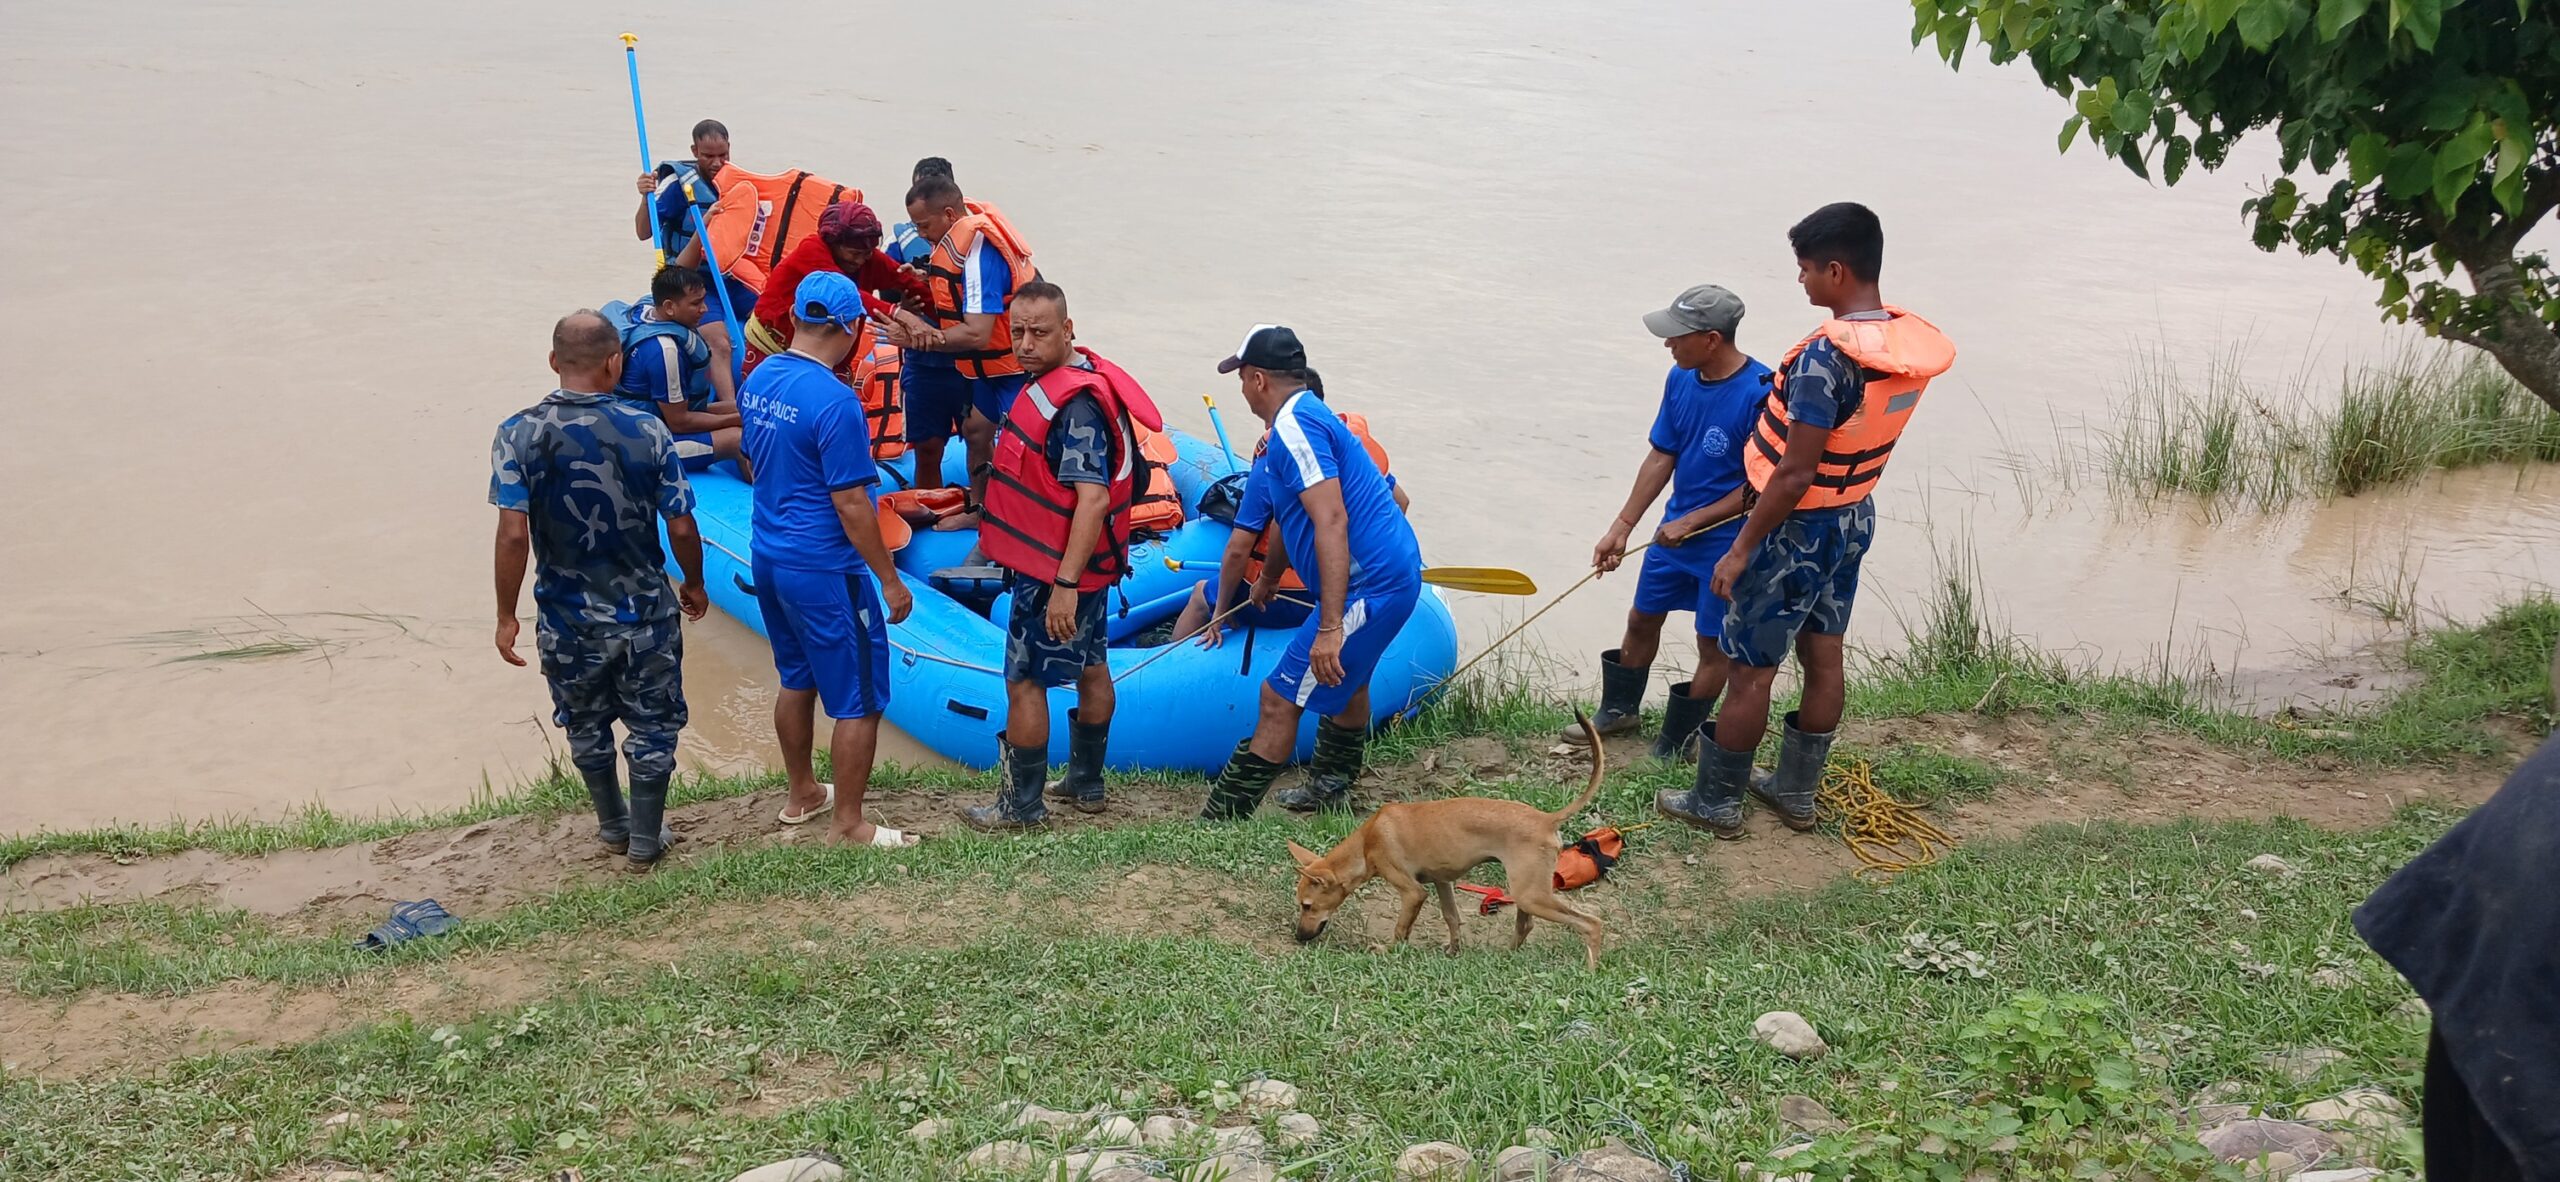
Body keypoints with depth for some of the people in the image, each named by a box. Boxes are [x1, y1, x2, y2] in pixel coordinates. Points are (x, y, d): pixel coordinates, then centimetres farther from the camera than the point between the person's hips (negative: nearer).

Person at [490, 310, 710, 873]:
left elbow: (514, 534, -17)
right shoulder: (646, 430, -13)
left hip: (567, 619, 1)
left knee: (588, 726, 24)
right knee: (651, 729, 18)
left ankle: (613, 826, 43)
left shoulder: (520, 434, -13)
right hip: (644, 614, -1)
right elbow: (682, 529, -10)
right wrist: (695, 586, 9)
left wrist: (506, 616, -6)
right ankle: (645, 840, 30)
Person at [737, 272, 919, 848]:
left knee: (797, 679, 24)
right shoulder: (835, 401, -23)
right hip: (824, 569, -9)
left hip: (769, 556, 9)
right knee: (858, 701, 3)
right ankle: (849, 824, 11)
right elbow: (850, 505, -22)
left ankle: (802, 795, 37)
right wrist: (890, 580, -13)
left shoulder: (757, 380, 2)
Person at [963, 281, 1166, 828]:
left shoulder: (1075, 403, -26)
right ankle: (1086, 783, 34)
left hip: (1055, 570, -10)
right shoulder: (1056, 378, 6)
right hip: (1086, 560, 10)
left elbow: (1093, 498, -31)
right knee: (1090, 666, 19)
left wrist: (1064, 585, -31)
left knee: (1024, 681, 0)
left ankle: (1021, 805, 11)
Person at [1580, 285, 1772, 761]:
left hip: (1727, 544, -7)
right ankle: (1619, 709, 44)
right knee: (1642, 619, 21)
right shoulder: (1681, 378, -5)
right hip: (1675, 530, 7)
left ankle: (1674, 746, 25)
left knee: (1713, 646, 9)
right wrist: (1622, 526, 3)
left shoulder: (1759, 394, -27)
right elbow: (1661, 457, 3)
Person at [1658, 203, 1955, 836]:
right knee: (1824, 654, 18)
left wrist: (1741, 549, -20)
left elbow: (1795, 474, -27)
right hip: (1854, 517, 8)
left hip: (1799, 528, -8)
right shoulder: (1908, 339, -4)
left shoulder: (1827, 355, -29)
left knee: (1751, 670, 5)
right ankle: (1796, 791, 31)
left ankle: (1715, 802, 18)